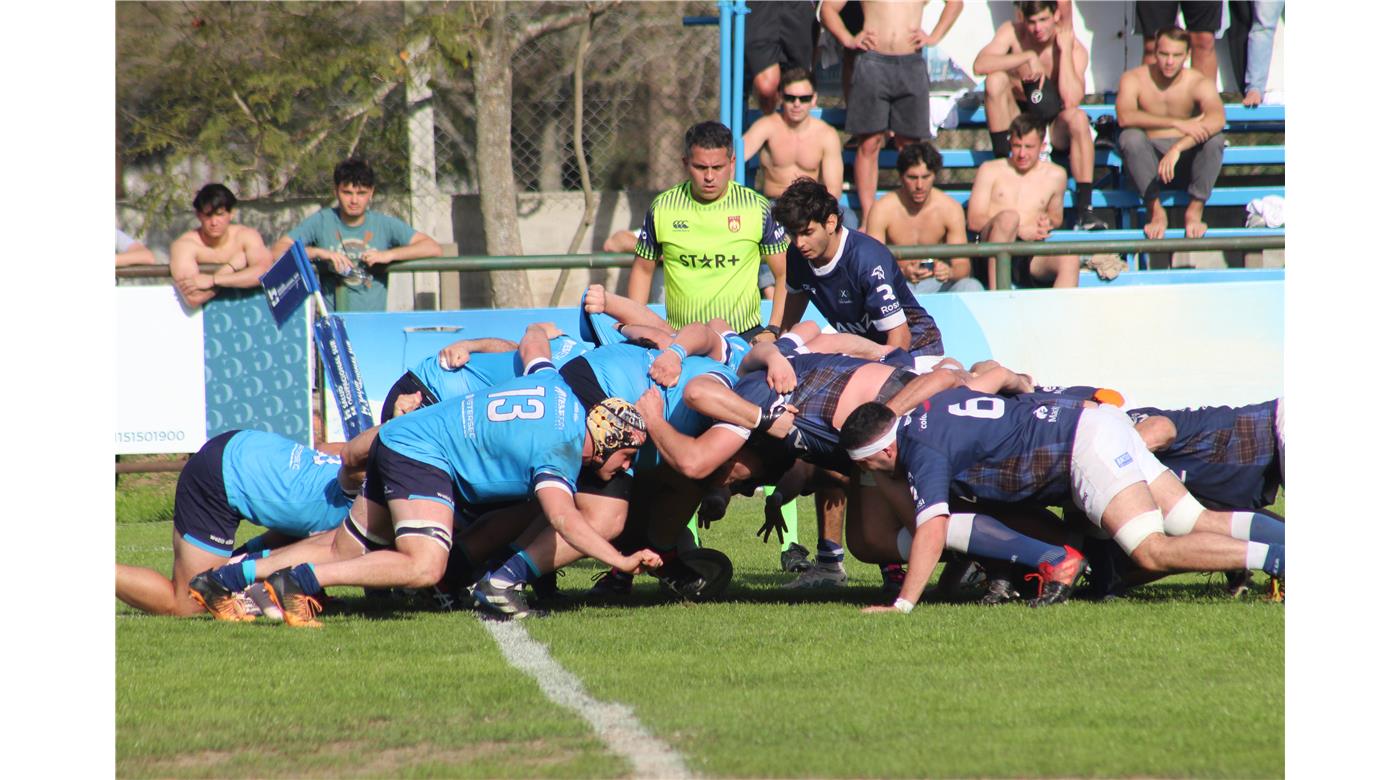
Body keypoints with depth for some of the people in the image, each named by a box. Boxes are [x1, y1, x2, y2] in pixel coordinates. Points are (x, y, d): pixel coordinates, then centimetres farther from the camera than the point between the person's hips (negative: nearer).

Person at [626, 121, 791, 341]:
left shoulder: (757, 208, -1)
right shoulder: (663, 208, 3)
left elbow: (785, 274, 4)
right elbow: (642, 270, 14)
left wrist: (773, 331, -7)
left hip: (745, 335, -1)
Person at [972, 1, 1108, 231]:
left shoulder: (1075, 49, -13)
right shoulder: (1012, 33, -9)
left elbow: (1071, 101, -29)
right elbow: (979, 65, -26)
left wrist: (1065, 50, -26)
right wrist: (1028, 56, -29)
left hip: (1055, 126, -1)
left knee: (1078, 117, -35)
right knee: (996, 79, -26)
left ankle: (1084, 208, -36)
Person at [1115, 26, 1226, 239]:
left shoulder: (1199, 84, -9)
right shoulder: (1134, 80, -8)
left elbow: (1217, 119, -30)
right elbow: (1125, 117, -29)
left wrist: (1178, 148, -45)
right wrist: (1178, 123, -36)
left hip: (1186, 156, 0)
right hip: (1149, 156, 0)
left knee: (1215, 139, -29)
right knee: (1130, 137, -31)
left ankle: (1195, 209, -19)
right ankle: (1155, 209, -23)